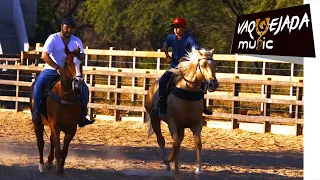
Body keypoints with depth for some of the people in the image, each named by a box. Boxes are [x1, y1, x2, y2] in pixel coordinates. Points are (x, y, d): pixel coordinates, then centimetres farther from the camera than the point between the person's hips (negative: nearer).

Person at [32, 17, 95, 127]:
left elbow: (82, 58, 4)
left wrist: (78, 54, -21)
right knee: (39, 85, -30)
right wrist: (57, 68, -24)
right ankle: (36, 112, -19)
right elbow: (44, 55, -16)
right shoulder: (53, 38, -7)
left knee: (84, 88, -15)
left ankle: (82, 116, -5)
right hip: (51, 69, -3)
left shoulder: (76, 41, 5)